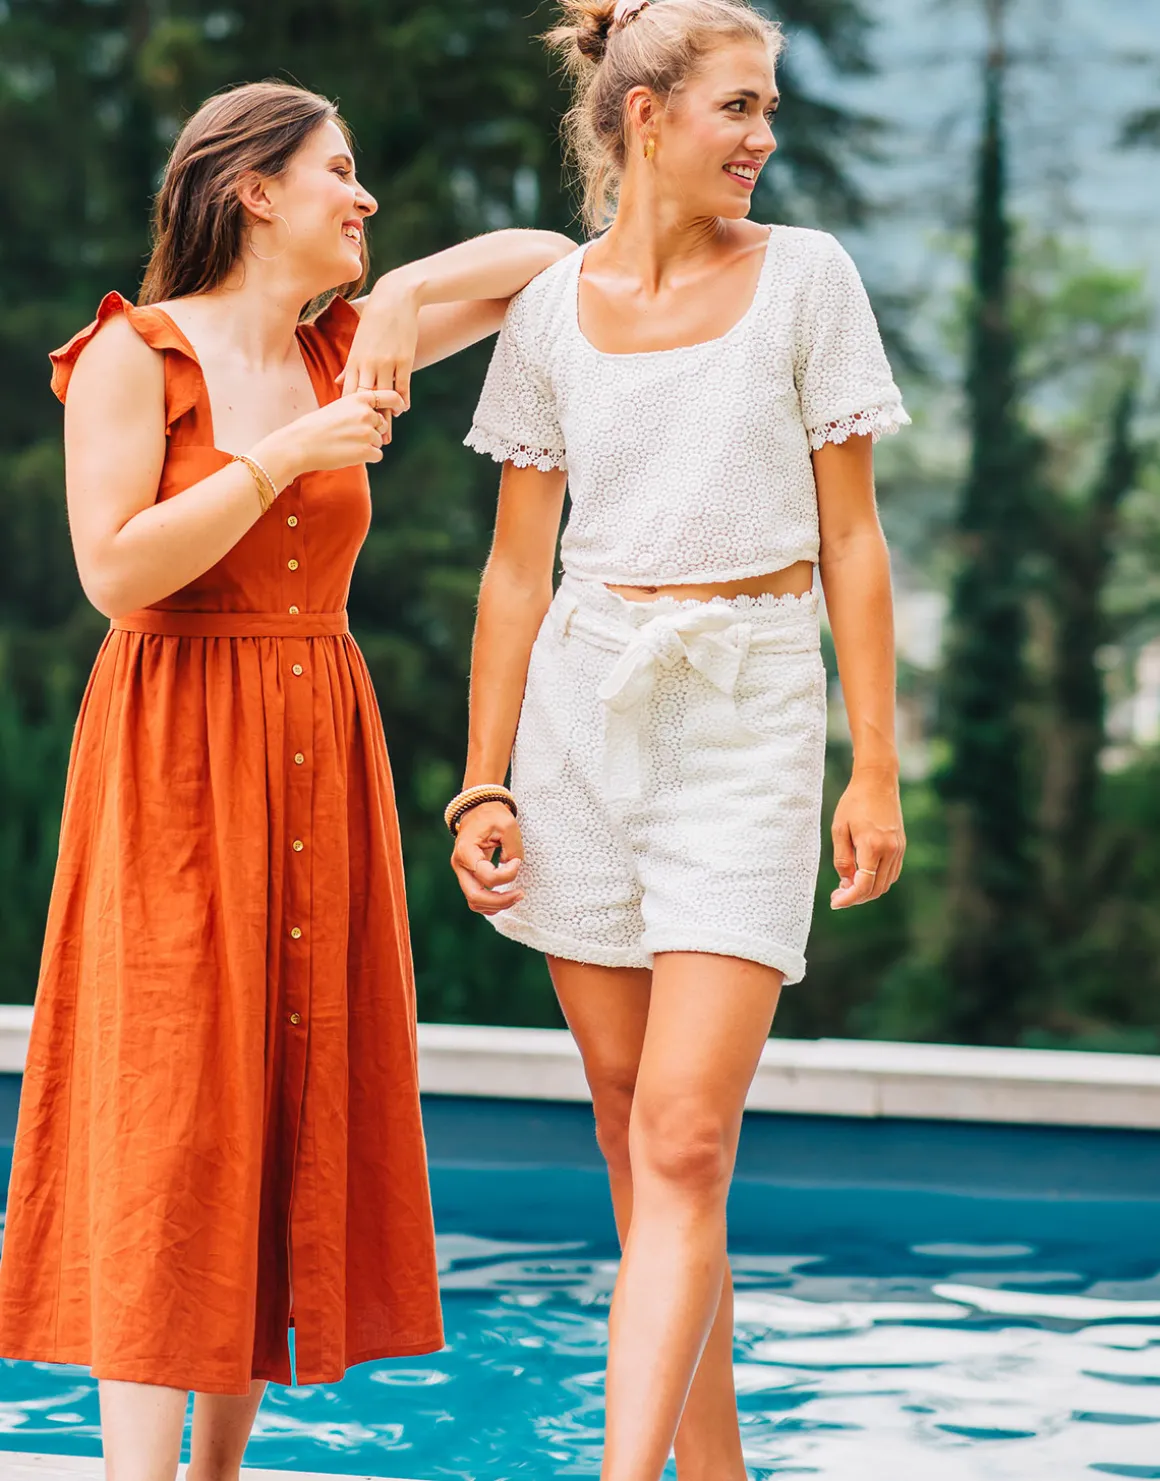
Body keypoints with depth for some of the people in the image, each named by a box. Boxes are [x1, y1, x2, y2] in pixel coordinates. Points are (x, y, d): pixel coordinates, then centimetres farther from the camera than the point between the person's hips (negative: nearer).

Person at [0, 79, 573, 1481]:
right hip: (177, 750, -6)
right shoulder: (134, 354, -4)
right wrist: (283, 456, -16)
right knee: (167, 1111, -11)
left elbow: (545, 259, 15)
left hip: (319, 759, 6)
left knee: (286, 1111, 4)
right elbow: (114, 569, -14)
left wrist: (401, 295, -2)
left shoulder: (339, 350, 12)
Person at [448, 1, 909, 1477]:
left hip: (746, 719, -3)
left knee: (683, 1143, -13)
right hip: (584, 707, 3)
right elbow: (518, 565, 10)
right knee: (633, 1140, 8)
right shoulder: (551, 311, 6)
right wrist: (483, 785, 5)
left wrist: (876, 768, -4)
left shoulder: (806, 277, 1)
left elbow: (851, 541, 1)